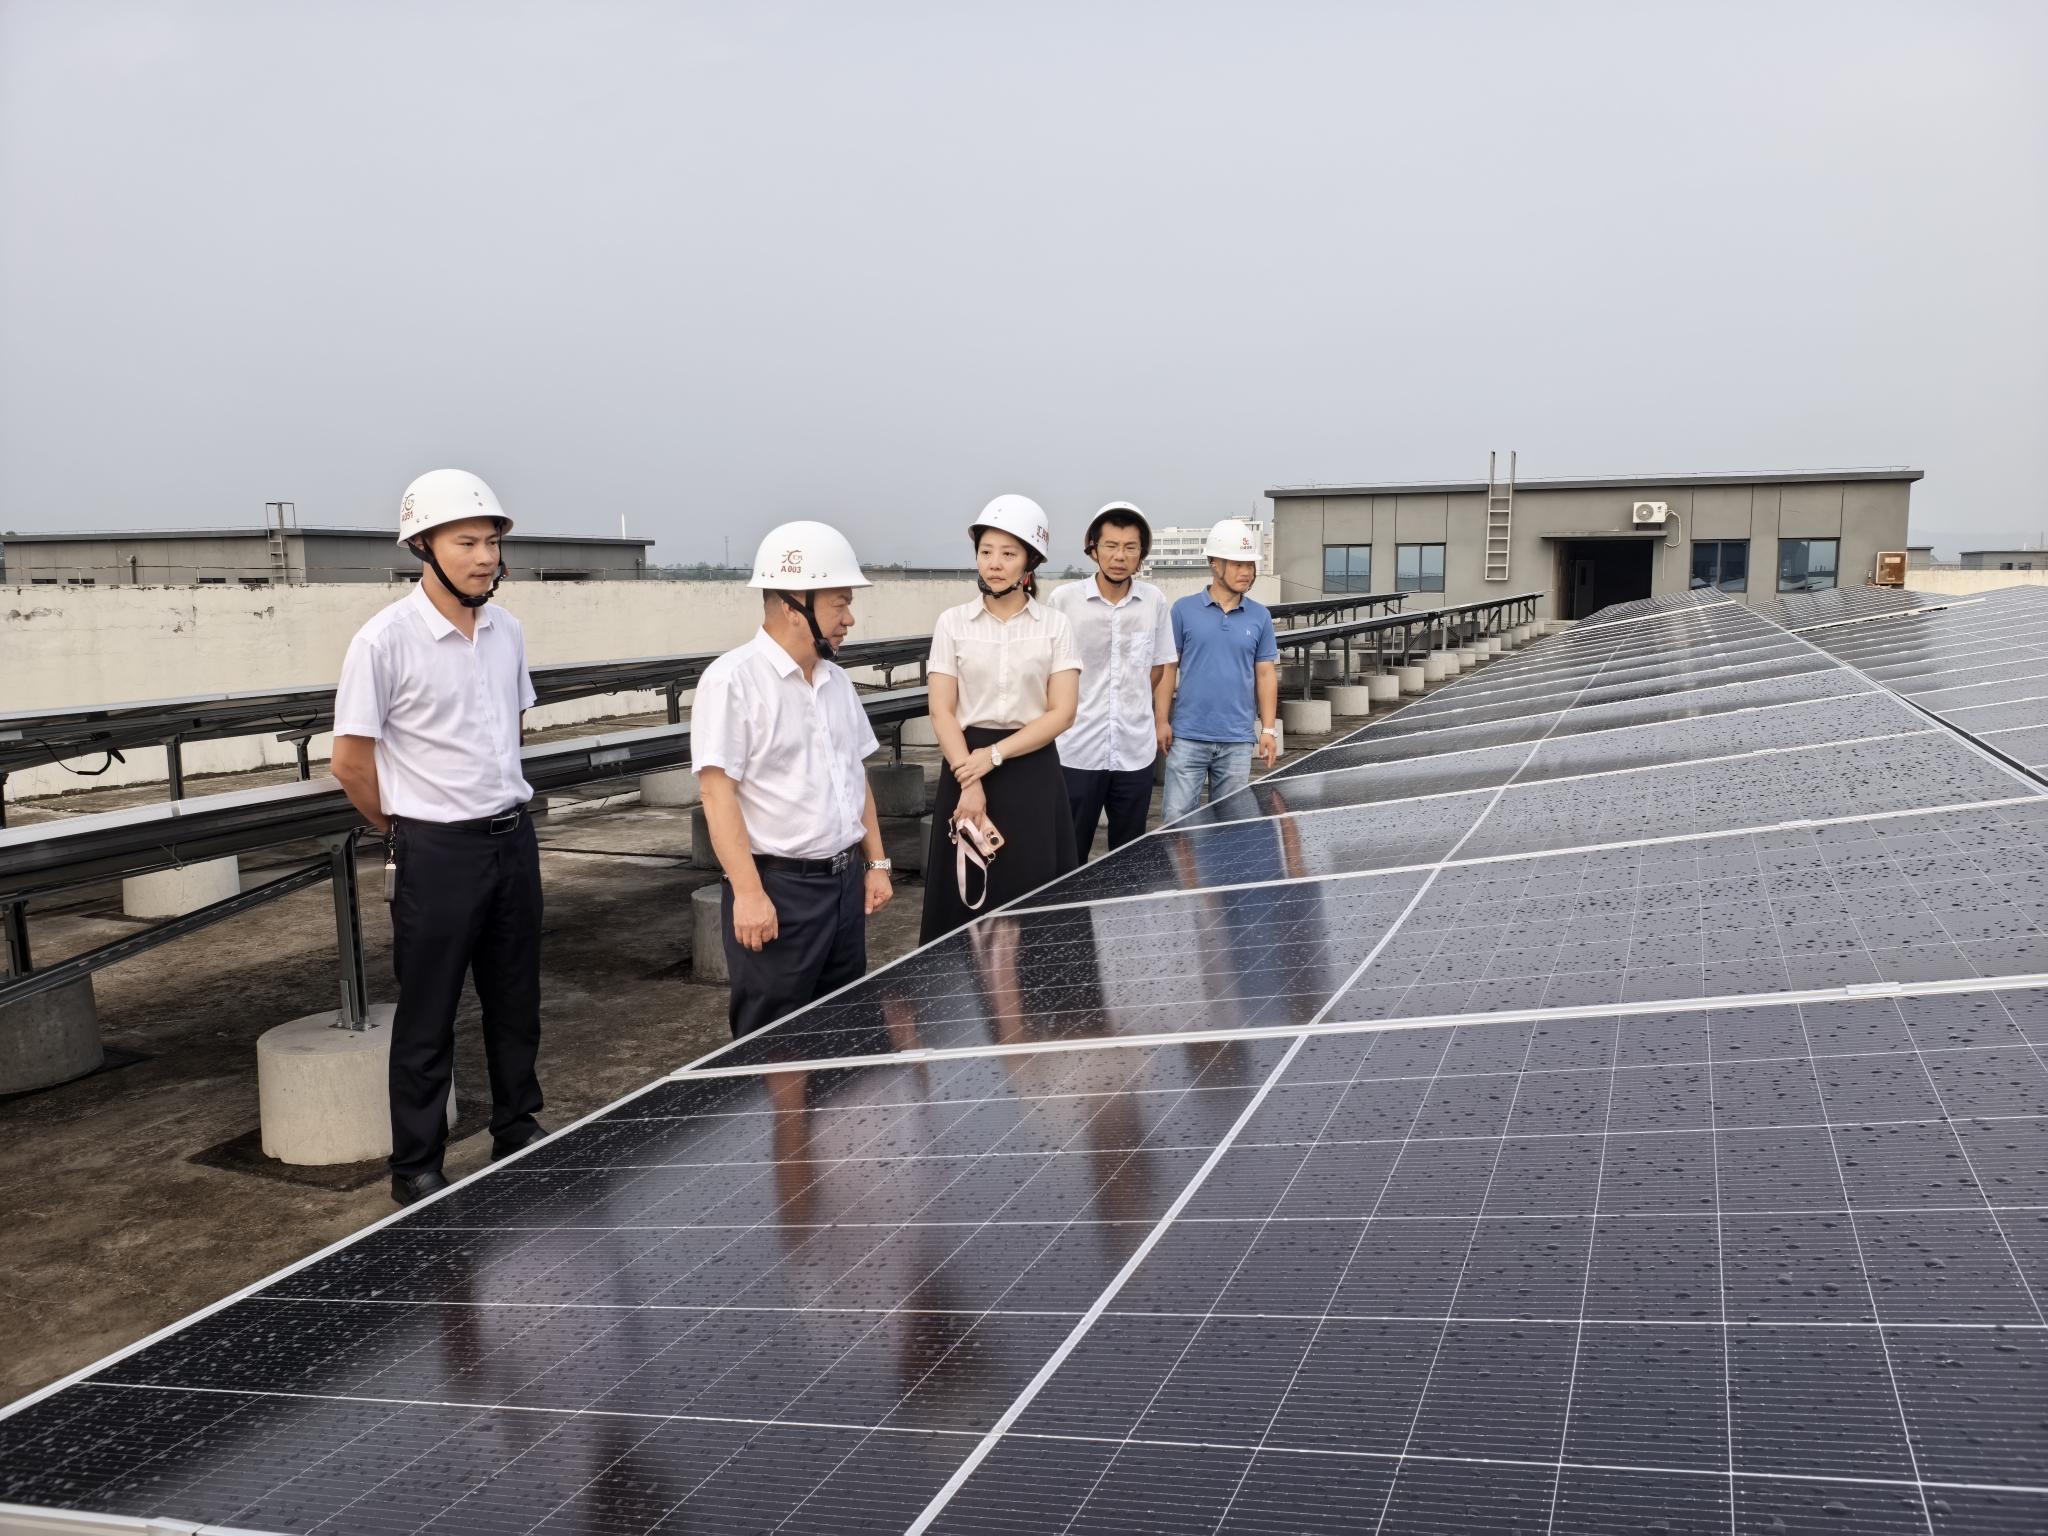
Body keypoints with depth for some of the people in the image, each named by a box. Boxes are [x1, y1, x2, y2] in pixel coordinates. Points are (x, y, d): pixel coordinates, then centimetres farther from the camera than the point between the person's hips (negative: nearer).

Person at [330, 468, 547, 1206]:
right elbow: (350, 760, -9)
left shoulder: (507, 631, 5)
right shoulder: (385, 640, -14)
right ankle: (416, 1168, 18)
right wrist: (410, 832, 2)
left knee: (516, 1003, 16)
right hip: (435, 852, -6)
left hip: (514, 837, 6)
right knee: (427, 1019, 5)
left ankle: (519, 1131, 32)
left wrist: (498, 808, 15)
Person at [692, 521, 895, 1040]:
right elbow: (717, 791, -17)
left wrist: (875, 863, 14)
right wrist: (748, 892, -21)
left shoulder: (836, 680, 11)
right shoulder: (732, 680, -13)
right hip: (778, 887, -7)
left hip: (845, 882, 7)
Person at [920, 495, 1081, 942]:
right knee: (963, 897, 1)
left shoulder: (1055, 625, 1)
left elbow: (1061, 713, -5)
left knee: (1033, 900, -1)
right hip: (966, 767, 1)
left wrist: (994, 755, -14)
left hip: (1033, 773, 0)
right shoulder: (953, 623, 2)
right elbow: (942, 712, -2)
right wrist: (969, 781, -14)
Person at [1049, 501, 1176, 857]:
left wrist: (1161, 720, 8)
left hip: (1136, 751, 2)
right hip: (1076, 751, -2)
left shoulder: (1155, 601, 2)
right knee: (1069, 853, 2)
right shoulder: (1063, 599, -5)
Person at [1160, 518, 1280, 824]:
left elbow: (1266, 674, 9)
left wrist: (1269, 729, 4)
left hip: (1237, 741, 2)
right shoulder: (1184, 609, -1)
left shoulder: (1260, 616, 6)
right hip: (1188, 736, -2)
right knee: (1176, 818, -2)